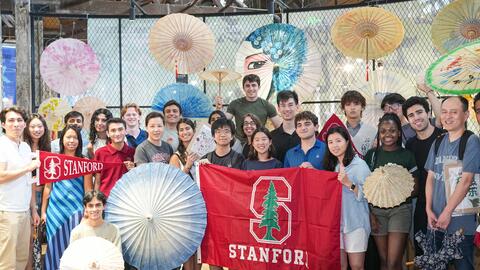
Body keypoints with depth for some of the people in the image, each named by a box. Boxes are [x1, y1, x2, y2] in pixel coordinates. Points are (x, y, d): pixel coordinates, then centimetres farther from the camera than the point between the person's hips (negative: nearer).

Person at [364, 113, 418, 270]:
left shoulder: (407, 156, 2)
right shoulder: (372, 155, 4)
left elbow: (415, 189, 6)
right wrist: (369, 214, -4)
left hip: (400, 209, -1)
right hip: (377, 210, 2)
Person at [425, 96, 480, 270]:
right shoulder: (438, 143, 10)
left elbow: (466, 181, -15)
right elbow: (431, 178, 10)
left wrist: (447, 212, -14)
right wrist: (429, 210, 0)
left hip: (460, 221, -6)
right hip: (436, 221, 6)